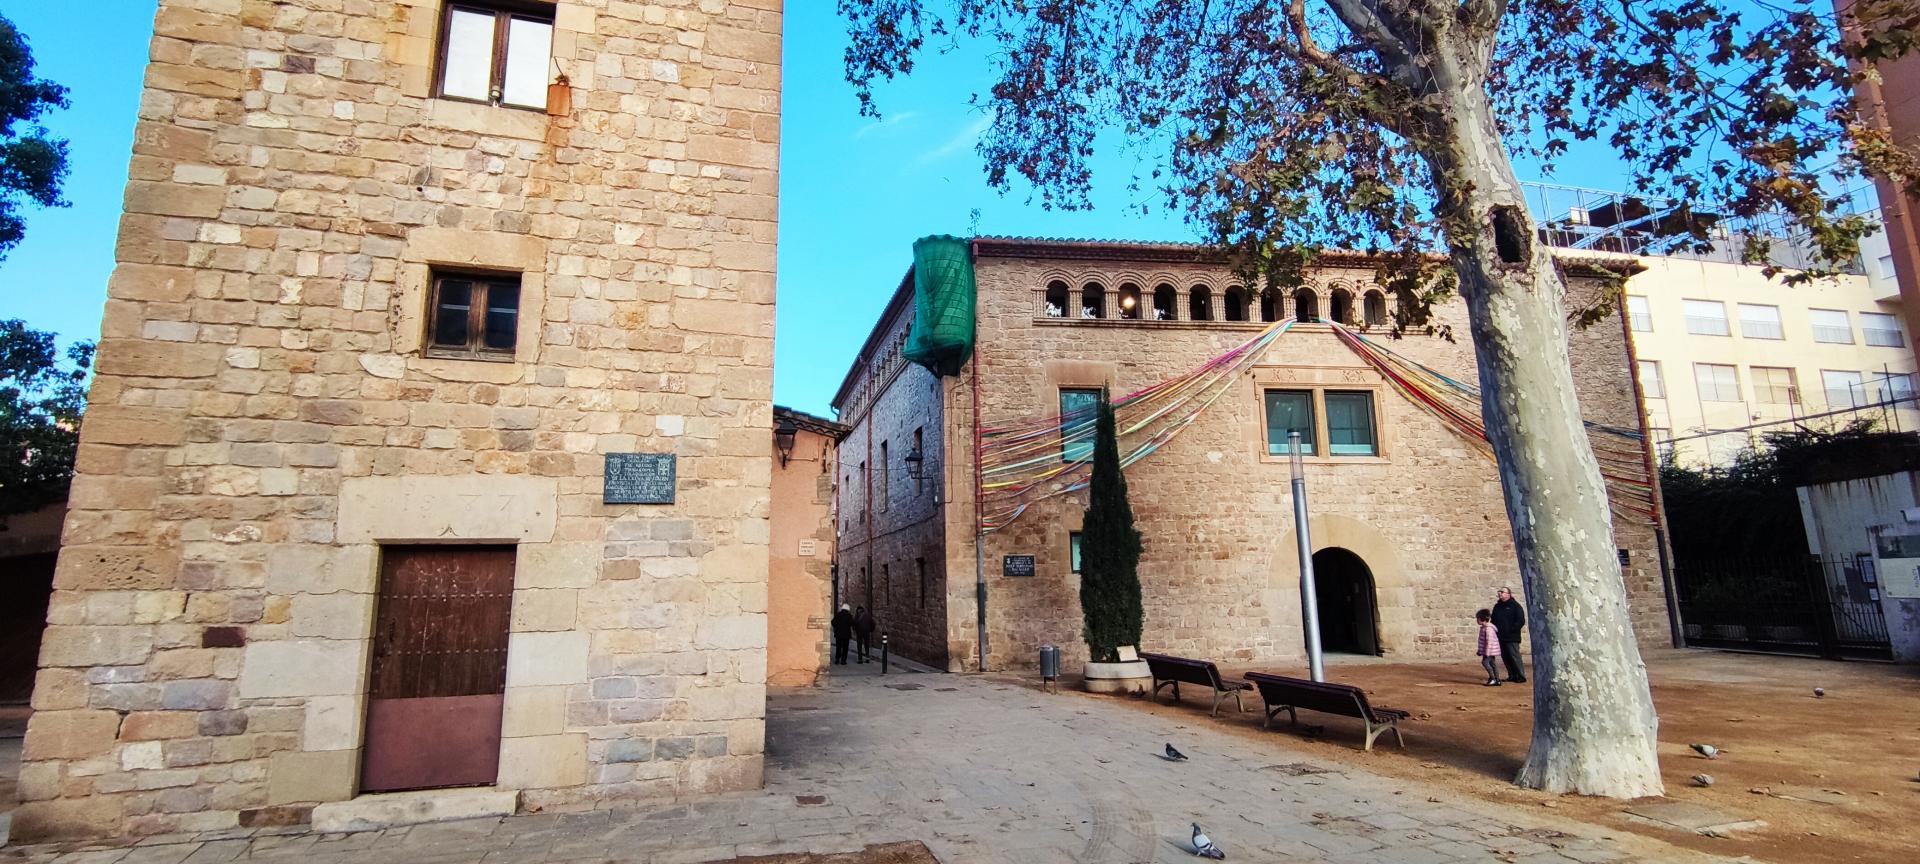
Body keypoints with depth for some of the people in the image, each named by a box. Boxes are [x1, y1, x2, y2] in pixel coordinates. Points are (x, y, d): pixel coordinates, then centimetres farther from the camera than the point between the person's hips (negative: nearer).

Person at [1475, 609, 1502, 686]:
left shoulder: (1488, 628, -20)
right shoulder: (1484, 627, 14)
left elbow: (1489, 640, -24)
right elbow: (1483, 641, 23)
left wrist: (1487, 652, -24)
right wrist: (1480, 651, 26)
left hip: (1490, 650, -10)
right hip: (1489, 651, 10)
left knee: (1485, 662, -15)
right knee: (1493, 664, 11)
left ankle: (1492, 678, -9)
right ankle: (1497, 680, 14)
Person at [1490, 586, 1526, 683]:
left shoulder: (1515, 606, -4)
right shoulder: (1497, 606, 16)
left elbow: (1521, 621, -9)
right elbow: (1493, 620, 24)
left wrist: (1512, 630, -15)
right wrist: (1494, 629, 8)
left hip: (1512, 638, -7)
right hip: (1501, 637, 7)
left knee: (1514, 656, -8)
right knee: (1505, 657, 8)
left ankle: (1521, 676, -1)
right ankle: (1512, 676, 15)